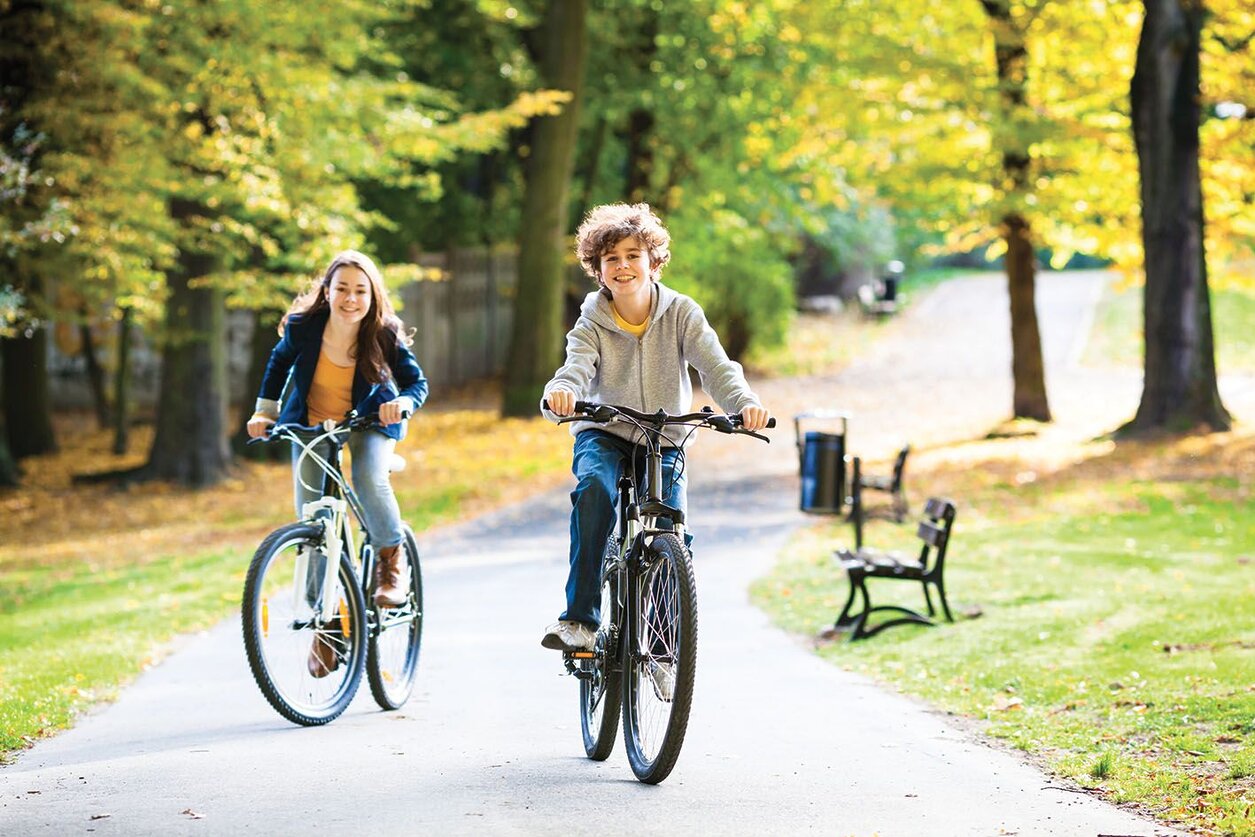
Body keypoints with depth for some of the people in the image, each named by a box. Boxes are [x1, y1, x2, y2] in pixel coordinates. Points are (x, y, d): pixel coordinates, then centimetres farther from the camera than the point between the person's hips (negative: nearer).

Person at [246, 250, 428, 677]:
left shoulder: (385, 335, -24)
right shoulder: (303, 327, -22)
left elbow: (417, 382, -15)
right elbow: (280, 361, 0)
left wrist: (403, 402, -37)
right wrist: (265, 409, -5)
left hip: (369, 421, -1)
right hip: (310, 423, 1)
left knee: (370, 481, -31)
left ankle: (390, 562, -3)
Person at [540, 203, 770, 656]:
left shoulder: (681, 313, -6)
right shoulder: (592, 324, -7)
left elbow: (715, 365, -19)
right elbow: (576, 367, -25)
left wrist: (743, 402, -40)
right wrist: (559, 393, -51)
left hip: (663, 441, 2)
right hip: (603, 434, -1)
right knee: (594, 488, -34)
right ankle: (579, 618, -34)